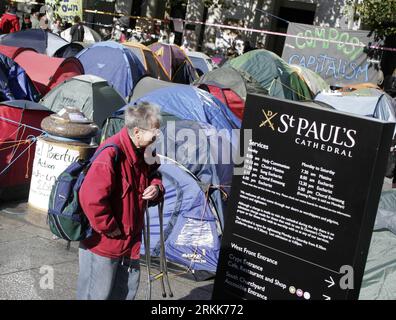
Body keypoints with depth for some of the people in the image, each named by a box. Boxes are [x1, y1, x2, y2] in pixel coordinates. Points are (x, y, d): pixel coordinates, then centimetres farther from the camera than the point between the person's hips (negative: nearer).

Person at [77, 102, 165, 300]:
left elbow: (153, 176, 20)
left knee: (127, 290, 20)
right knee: (98, 294, 6)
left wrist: (156, 188, -5)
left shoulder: (143, 152, 1)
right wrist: (108, 227, -20)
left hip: (130, 240, 9)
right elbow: (90, 197, -32)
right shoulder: (111, 154, -28)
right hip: (102, 242, -8)